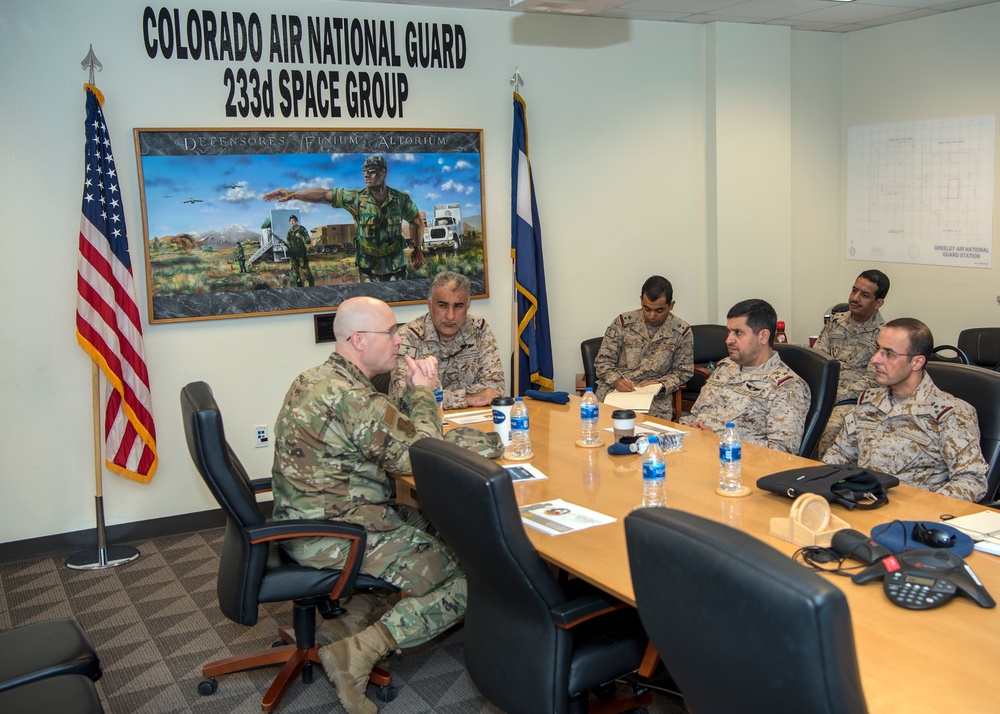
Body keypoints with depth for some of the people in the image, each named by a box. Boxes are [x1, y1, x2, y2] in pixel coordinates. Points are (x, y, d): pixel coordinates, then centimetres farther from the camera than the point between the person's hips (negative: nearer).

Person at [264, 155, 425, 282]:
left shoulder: (401, 199, -6)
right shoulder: (357, 198, -7)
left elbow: (417, 221, 10)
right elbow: (323, 195, -9)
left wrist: (418, 248, 5)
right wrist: (291, 194, -15)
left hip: (396, 269, 0)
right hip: (368, 270, 0)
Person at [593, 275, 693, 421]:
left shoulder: (682, 332, 2)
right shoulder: (623, 323, 2)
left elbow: (683, 372, 11)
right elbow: (603, 361, 6)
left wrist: (662, 385, -9)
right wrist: (616, 380, -15)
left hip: (655, 398, 0)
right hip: (614, 391, 1)